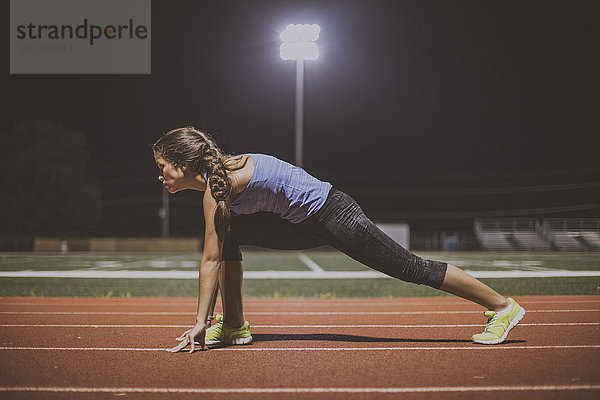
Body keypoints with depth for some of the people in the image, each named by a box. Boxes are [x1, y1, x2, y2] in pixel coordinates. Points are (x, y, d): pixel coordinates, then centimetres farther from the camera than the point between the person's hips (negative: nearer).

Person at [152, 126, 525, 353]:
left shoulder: (216, 185, -20)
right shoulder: (215, 176, 8)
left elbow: (211, 261, -21)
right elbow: (219, 254, 16)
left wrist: (200, 323, -17)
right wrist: (206, 321, 18)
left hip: (332, 214, -9)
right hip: (307, 226, 9)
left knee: (413, 268, -3)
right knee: (229, 234, 4)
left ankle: (502, 306, 9)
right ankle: (234, 326, 10)